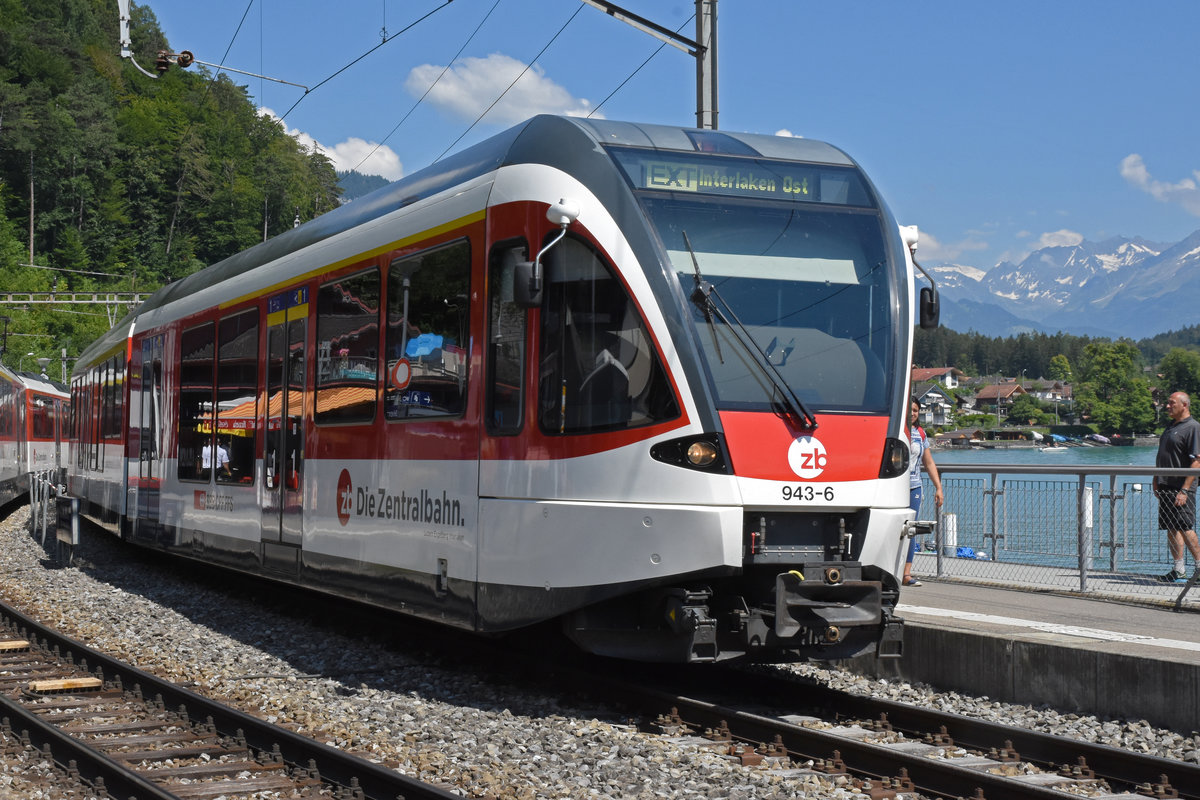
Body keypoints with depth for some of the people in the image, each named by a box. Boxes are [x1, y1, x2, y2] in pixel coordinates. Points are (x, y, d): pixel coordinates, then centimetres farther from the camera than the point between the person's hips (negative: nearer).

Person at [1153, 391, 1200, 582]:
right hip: (1166, 487, 8)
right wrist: (1156, 481, 17)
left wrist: (1185, 490, -21)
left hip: (1181, 488, -8)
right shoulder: (1170, 426, 17)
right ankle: (1178, 570, 12)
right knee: (1172, 529, 8)